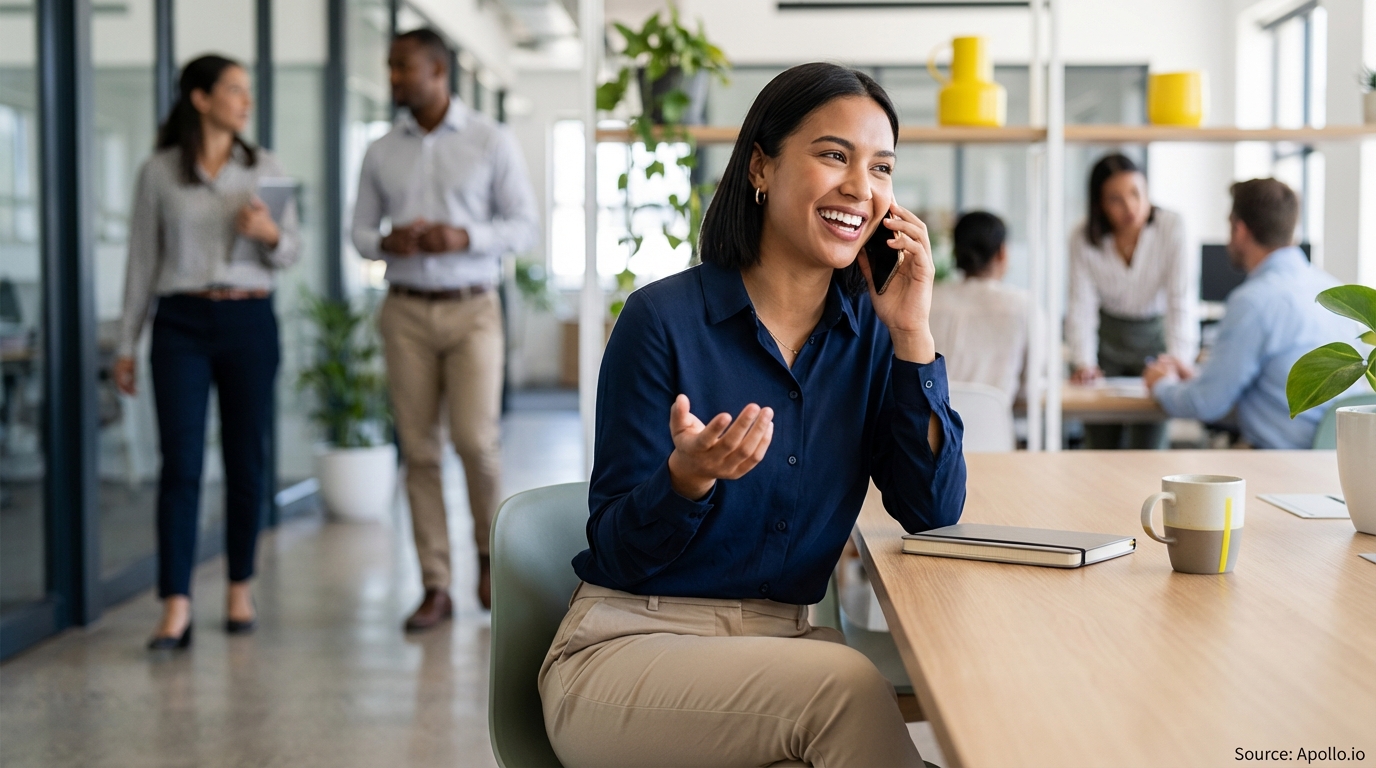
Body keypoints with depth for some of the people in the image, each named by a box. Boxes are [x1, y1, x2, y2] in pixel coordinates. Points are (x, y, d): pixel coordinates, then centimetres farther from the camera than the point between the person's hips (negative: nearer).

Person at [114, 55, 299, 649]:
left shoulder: (265, 168, 7)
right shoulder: (159, 172, 3)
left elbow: (290, 255, 9)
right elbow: (143, 261, 8)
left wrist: (270, 233, -15)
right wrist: (126, 344, 7)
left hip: (250, 322, 2)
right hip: (182, 323, -1)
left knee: (246, 461, 6)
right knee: (180, 463, -7)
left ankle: (240, 589, 21)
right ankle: (176, 608, -8)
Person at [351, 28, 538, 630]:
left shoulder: (491, 141, 0)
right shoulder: (382, 153, 9)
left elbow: (525, 224, 0)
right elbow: (360, 232, 12)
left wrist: (465, 237, -17)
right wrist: (387, 242, -11)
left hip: (471, 309, -3)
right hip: (406, 311, 3)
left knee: (475, 439, -12)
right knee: (419, 450, 1)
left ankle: (489, 551, 16)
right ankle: (435, 588, 9)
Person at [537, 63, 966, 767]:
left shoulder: (870, 330, 3)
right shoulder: (663, 318, -12)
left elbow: (934, 512, -4)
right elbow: (616, 554, -10)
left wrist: (911, 332, -10)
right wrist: (688, 476, -32)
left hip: (782, 647, 4)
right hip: (624, 650, -4)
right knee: (846, 687, -29)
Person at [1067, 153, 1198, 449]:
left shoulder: (1172, 228, -20)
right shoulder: (1084, 239, -14)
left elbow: (1181, 302, -22)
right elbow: (1081, 305, -14)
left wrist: (1179, 362, -33)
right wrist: (1083, 363, -26)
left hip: (1155, 336, -1)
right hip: (1107, 338, 1)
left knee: (1148, 447, -8)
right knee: (1101, 447, 0)